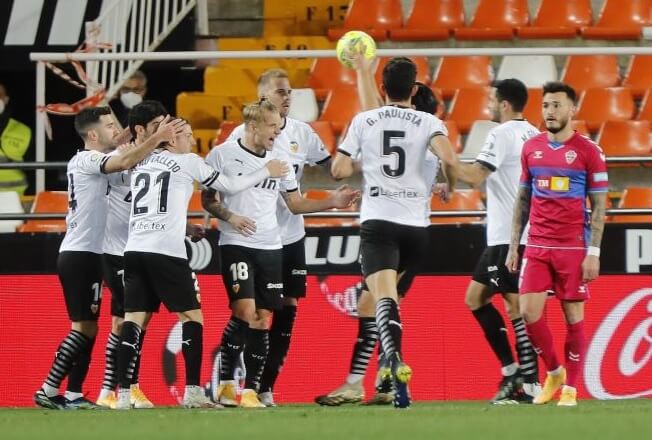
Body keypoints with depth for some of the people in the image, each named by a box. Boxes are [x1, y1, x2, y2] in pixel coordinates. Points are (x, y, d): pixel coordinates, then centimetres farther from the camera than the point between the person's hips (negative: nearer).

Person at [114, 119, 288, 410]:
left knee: (134, 319, 3)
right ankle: (193, 392, -3)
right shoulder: (187, 162, 3)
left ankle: (123, 395, -7)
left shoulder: (140, 164, 19)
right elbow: (230, 186, 11)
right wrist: (266, 172, 24)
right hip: (166, 251, -5)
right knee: (191, 316, 5)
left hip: (134, 249, 5)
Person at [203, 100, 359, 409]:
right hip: (236, 244, -5)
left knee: (262, 320, 1)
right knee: (244, 311, -19)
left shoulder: (280, 159, 12)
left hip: (271, 247, 5)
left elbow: (295, 203, 18)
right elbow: (207, 201, 3)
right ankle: (225, 383, -9)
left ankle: (251, 390, 6)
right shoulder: (222, 155, -2)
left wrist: (332, 202, 5)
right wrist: (229, 216, -16)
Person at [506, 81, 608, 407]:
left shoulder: (588, 151, -4)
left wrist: (593, 252, -9)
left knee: (573, 316, 0)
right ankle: (553, 372, 16)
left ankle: (570, 388, 9)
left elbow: (599, 206, -3)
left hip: (573, 247, -4)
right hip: (537, 246, 4)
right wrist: (513, 245, 11)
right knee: (529, 312, -5)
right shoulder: (531, 148, 9)